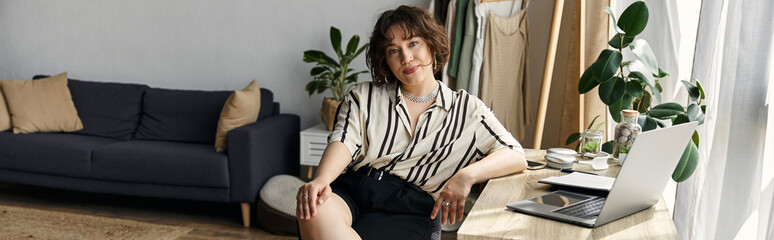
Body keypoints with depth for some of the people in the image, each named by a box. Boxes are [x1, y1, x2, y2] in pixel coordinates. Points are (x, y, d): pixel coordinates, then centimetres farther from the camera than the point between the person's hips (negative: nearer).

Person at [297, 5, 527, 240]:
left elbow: (516, 156, 6)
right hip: (351, 189, 2)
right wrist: (321, 180, -22)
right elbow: (344, 142, 1)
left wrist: (466, 176, -14)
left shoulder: (466, 109, 15)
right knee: (314, 211, -36)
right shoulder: (363, 96, 18)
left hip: (408, 208, -2)